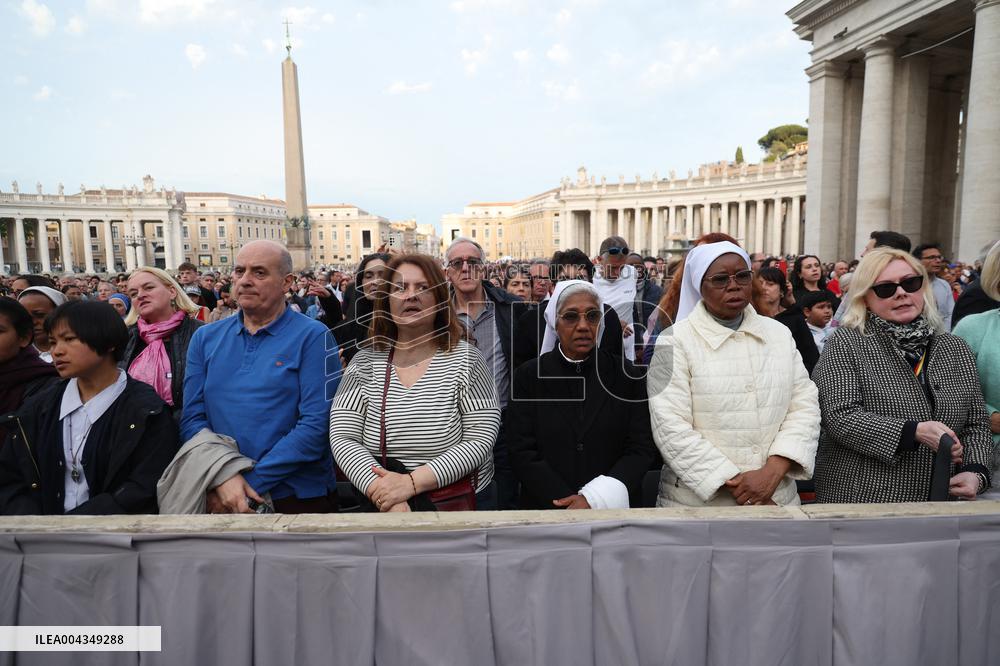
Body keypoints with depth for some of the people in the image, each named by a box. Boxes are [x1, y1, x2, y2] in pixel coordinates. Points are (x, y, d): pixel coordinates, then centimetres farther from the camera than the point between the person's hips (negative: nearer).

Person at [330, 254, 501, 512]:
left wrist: (411, 482, -25)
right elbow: (343, 438, -10)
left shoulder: (466, 359, -10)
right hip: (383, 508, 1)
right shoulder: (366, 362, -3)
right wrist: (383, 493, -25)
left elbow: (482, 439, -16)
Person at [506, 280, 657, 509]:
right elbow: (522, 453, -9)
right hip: (547, 508, 0)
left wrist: (596, 499, -18)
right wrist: (569, 505, -18)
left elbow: (641, 448, -6)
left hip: (616, 507, 1)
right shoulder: (529, 376, -4)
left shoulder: (625, 375, -3)